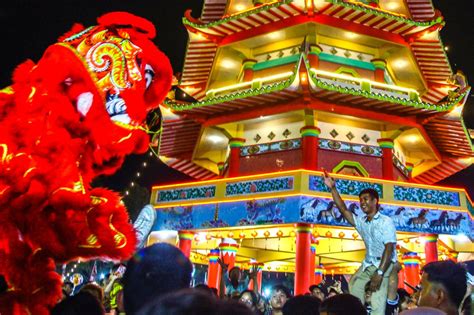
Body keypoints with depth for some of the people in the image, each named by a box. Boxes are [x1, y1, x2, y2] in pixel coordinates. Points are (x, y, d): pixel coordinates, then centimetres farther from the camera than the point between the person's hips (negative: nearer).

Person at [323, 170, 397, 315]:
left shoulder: (386, 222, -9)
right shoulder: (361, 222, 10)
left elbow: (389, 248, -17)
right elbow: (343, 210, 4)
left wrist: (379, 273, -25)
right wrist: (332, 188, -5)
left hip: (385, 265, -7)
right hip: (368, 264, 7)